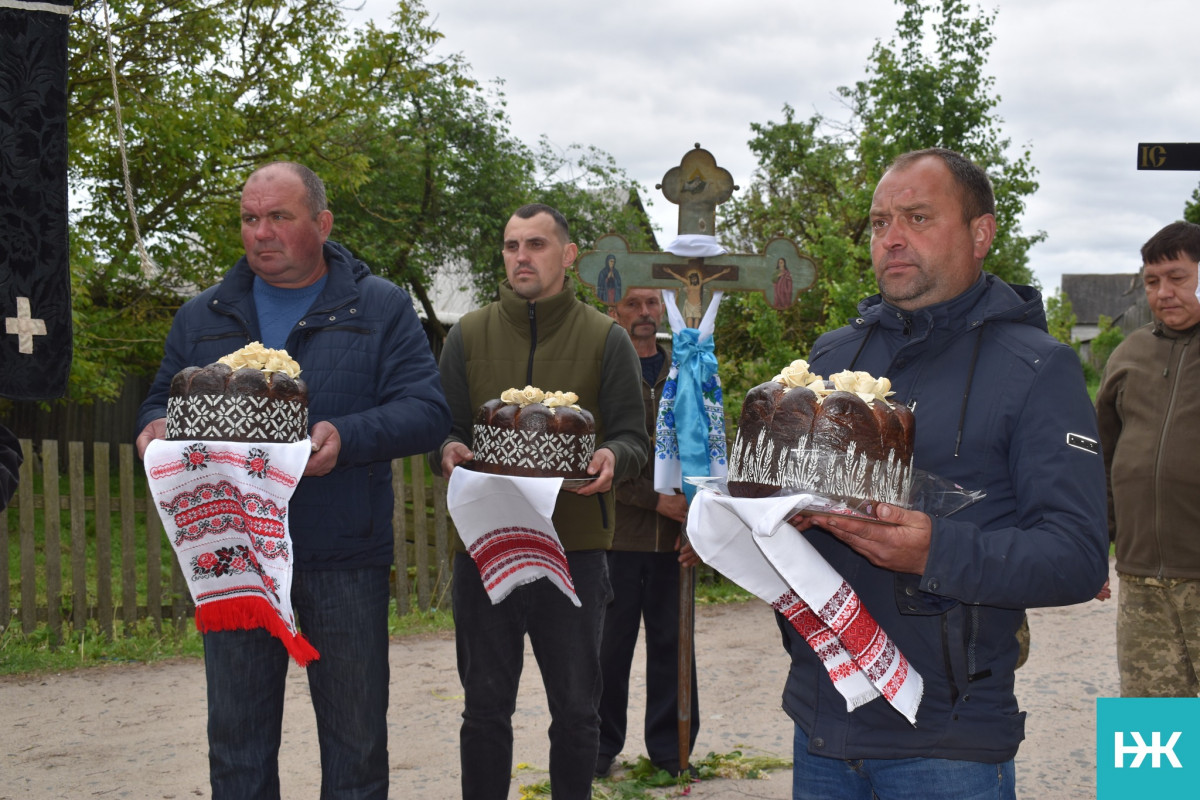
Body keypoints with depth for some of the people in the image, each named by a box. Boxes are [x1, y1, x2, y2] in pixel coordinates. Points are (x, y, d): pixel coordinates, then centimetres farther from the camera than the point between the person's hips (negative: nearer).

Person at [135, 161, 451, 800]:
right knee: (237, 744, 12)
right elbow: (162, 403, 17)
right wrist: (156, 430, -8)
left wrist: (346, 437, -25)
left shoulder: (380, 309, 2)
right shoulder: (202, 317, 12)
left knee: (356, 740, 8)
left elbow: (426, 410, -7)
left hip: (344, 559, -2)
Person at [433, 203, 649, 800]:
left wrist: (611, 459, -21)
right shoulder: (469, 335, 7)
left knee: (575, 710, 10)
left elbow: (633, 439, 2)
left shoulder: (606, 340, 3)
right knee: (486, 707, 11)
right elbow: (444, 431, 6)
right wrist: (449, 452, -17)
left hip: (575, 549, -1)